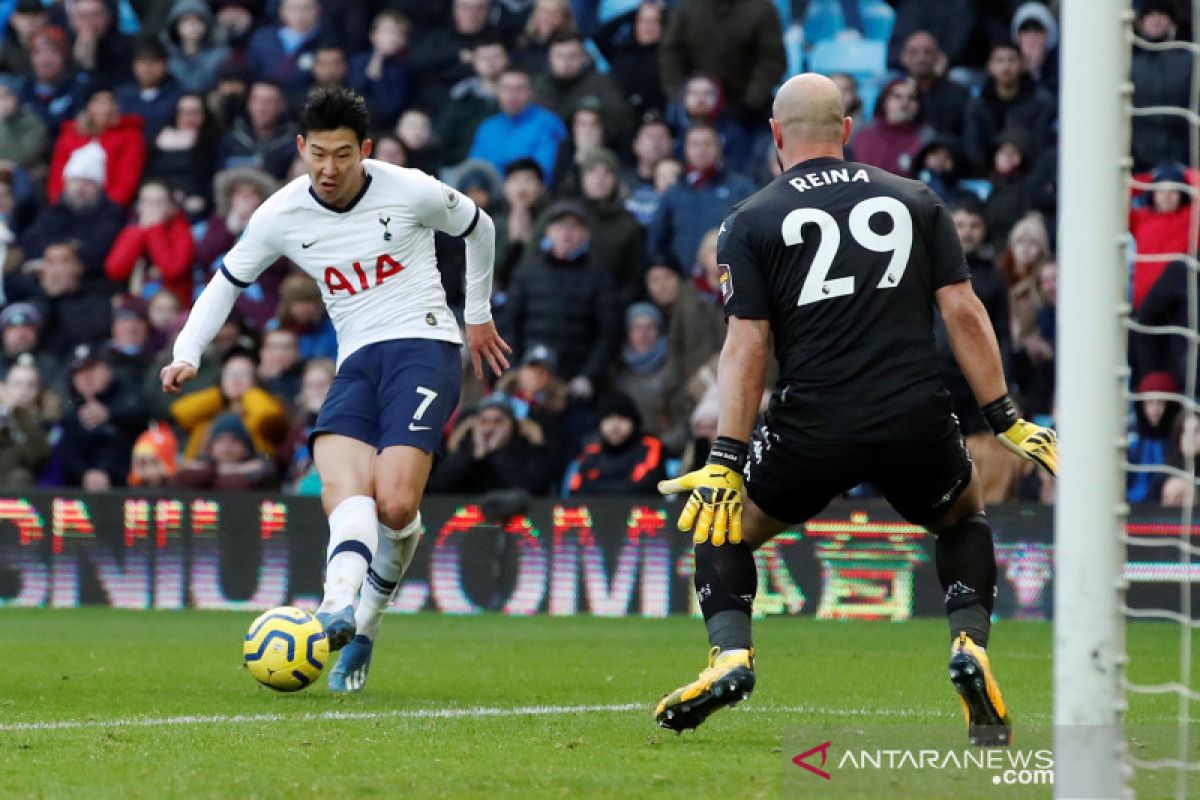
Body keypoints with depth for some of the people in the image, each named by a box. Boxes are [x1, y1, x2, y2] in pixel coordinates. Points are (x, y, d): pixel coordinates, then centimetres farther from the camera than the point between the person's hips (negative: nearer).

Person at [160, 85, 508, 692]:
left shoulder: (410, 191, -5)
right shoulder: (280, 216, 2)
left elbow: (478, 228, 14)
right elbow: (227, 282, 15)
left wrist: (478, 316, 24)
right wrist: (187, 354, 0)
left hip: (423, 346, -3)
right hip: (356, 363, 3)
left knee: (394, 504, -23)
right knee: (343, 493, -26)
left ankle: (363, 624, -1)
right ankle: (339, 607, -50)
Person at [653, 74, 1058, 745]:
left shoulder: (752, 223, 6)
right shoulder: (916, 201, 12)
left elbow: (747, 347, -3)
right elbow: (963, 312, 6)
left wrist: (726, 460, -6)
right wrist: (1006, 419, 10)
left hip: (813, 430, -2)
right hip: (918, 424, 2)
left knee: (723, 528, 21)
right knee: (964, 515, 30)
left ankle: (731, 656, -2)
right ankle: (971, 649, 7)